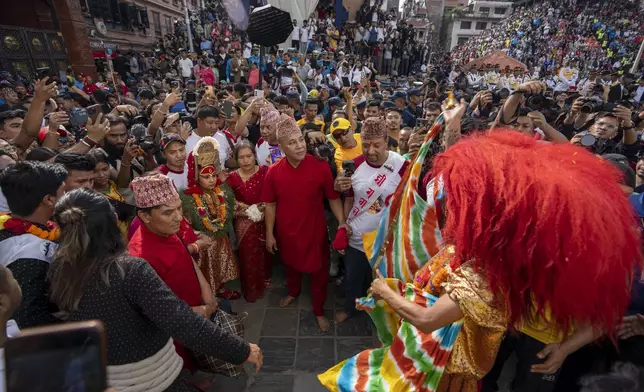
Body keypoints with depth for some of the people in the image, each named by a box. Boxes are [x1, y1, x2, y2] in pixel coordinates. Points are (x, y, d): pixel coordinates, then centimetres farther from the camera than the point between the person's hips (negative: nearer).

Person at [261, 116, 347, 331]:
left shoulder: (321, 167, -19)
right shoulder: (273, 172, -12)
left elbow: (333, 197, -9)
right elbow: (270, 204, -2)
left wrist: (341, 221, -17)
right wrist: (269, 233, 1)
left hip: (315, 230, -2)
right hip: (287, 231, 2)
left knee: (319, 271, 14)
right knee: (290, 264, 27)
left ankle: (319, 310, 39)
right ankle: (293, 291, 59)